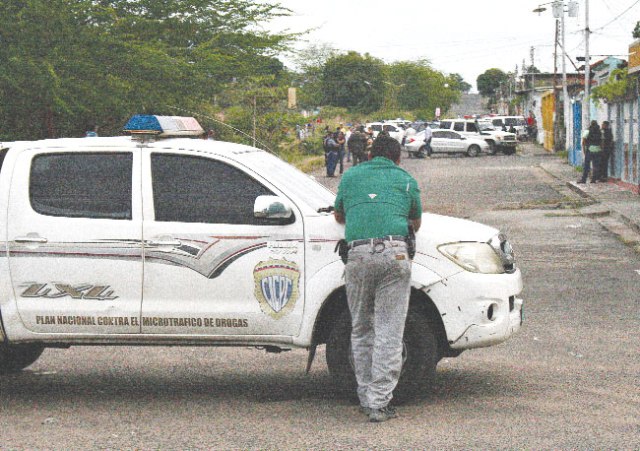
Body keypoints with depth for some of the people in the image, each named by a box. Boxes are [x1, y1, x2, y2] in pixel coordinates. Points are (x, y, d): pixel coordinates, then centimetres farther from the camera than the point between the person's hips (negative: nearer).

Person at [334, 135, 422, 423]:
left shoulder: (351, 176, 21)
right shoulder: (406, 180, 20)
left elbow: (338, 216, 34)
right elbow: (416, 223, 32)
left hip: (358, 253, 1)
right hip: (394, 253, -1)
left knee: (361, 331, 13)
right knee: (389, 332, -2)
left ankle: (366, 398, 14)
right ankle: (379, 404, -6)